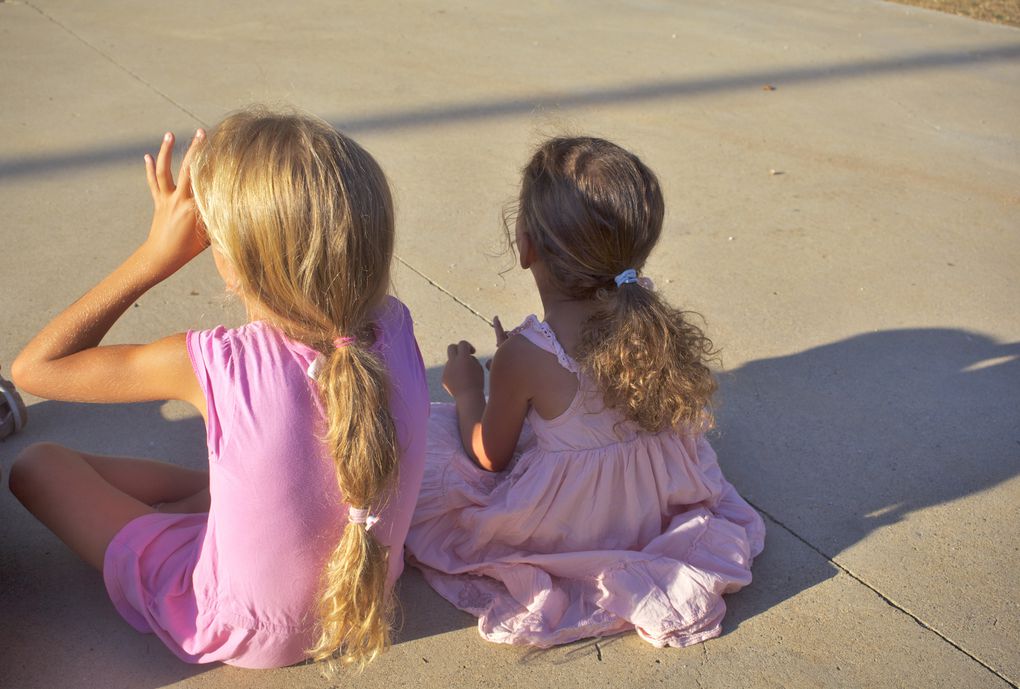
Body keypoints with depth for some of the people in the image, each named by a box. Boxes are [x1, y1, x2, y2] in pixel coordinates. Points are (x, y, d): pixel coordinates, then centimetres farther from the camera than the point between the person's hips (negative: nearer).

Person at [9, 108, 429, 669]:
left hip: (241, 633, -4)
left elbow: (34, 367, -15)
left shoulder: (214, 365, -33)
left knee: (36, 464, 9)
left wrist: (155, 254, -17)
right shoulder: (396, 329, -21)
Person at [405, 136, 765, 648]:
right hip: (659, 505, 5)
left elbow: (490, 458, -13)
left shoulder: (525, 356, -30)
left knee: (432, 431, 9)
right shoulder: (653, 320, -13)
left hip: (564, 528, -5)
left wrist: (466, 389, 5)